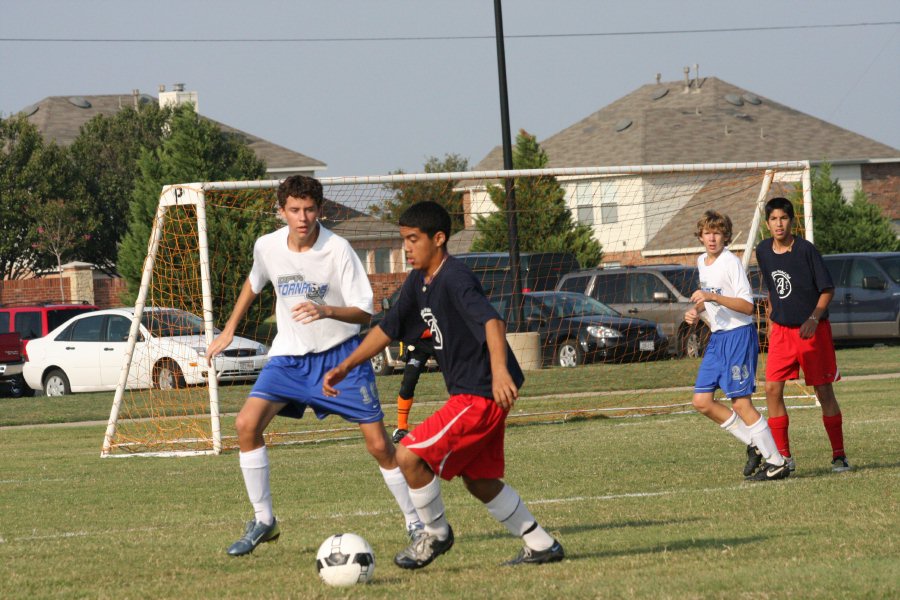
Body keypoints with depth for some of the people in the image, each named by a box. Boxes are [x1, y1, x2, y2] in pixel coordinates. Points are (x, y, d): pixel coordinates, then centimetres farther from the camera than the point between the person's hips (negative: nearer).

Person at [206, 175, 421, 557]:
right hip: (290, 354, 3)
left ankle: (416, 523, 11)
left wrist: (327, 311, -37)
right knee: (247, 423, -16)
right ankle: (263, 521, -3)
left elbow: (364, 312, -19)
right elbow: (254, 283, 18)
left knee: (378, 444, -7)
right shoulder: (268, 247, -6)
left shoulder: (337, 250, -18)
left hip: (340, 353, -3)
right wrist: (230, 329, 20)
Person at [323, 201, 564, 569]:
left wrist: (499, 369, -49)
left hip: (482, 394, -10)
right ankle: (541, 545, 27)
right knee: (479, 481, 18)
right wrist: (345, 367, 13)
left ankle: (435, 534, 5)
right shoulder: (418, 283, 11)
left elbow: (491, 321, -33)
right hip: (467, 394, 10)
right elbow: (387, 328, 20)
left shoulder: (455, 279, -19)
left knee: (409, 455, -14)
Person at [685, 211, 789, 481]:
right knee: (702, 401, 3)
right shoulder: (702, 262, 13)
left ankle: (776, 463, -5)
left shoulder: (731, 262, -13)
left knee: (741, 402, -11)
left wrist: (712, 297, -27)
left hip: (739, 335, -9)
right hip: (717, 338, 9)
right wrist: (697, 312, 8)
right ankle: (754, 445, 14)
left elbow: (747, 306, -19)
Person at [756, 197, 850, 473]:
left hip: (813, 330, -4)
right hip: (781, 331, 4)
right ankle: (783, 456, 2)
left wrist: (813, 318, -21)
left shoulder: (806, 250, -13)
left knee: (824, 391, -2)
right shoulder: (763, 251, 3)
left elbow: (827, 288, -9)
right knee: (772, 389, -6)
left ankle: (839, 455, 7)